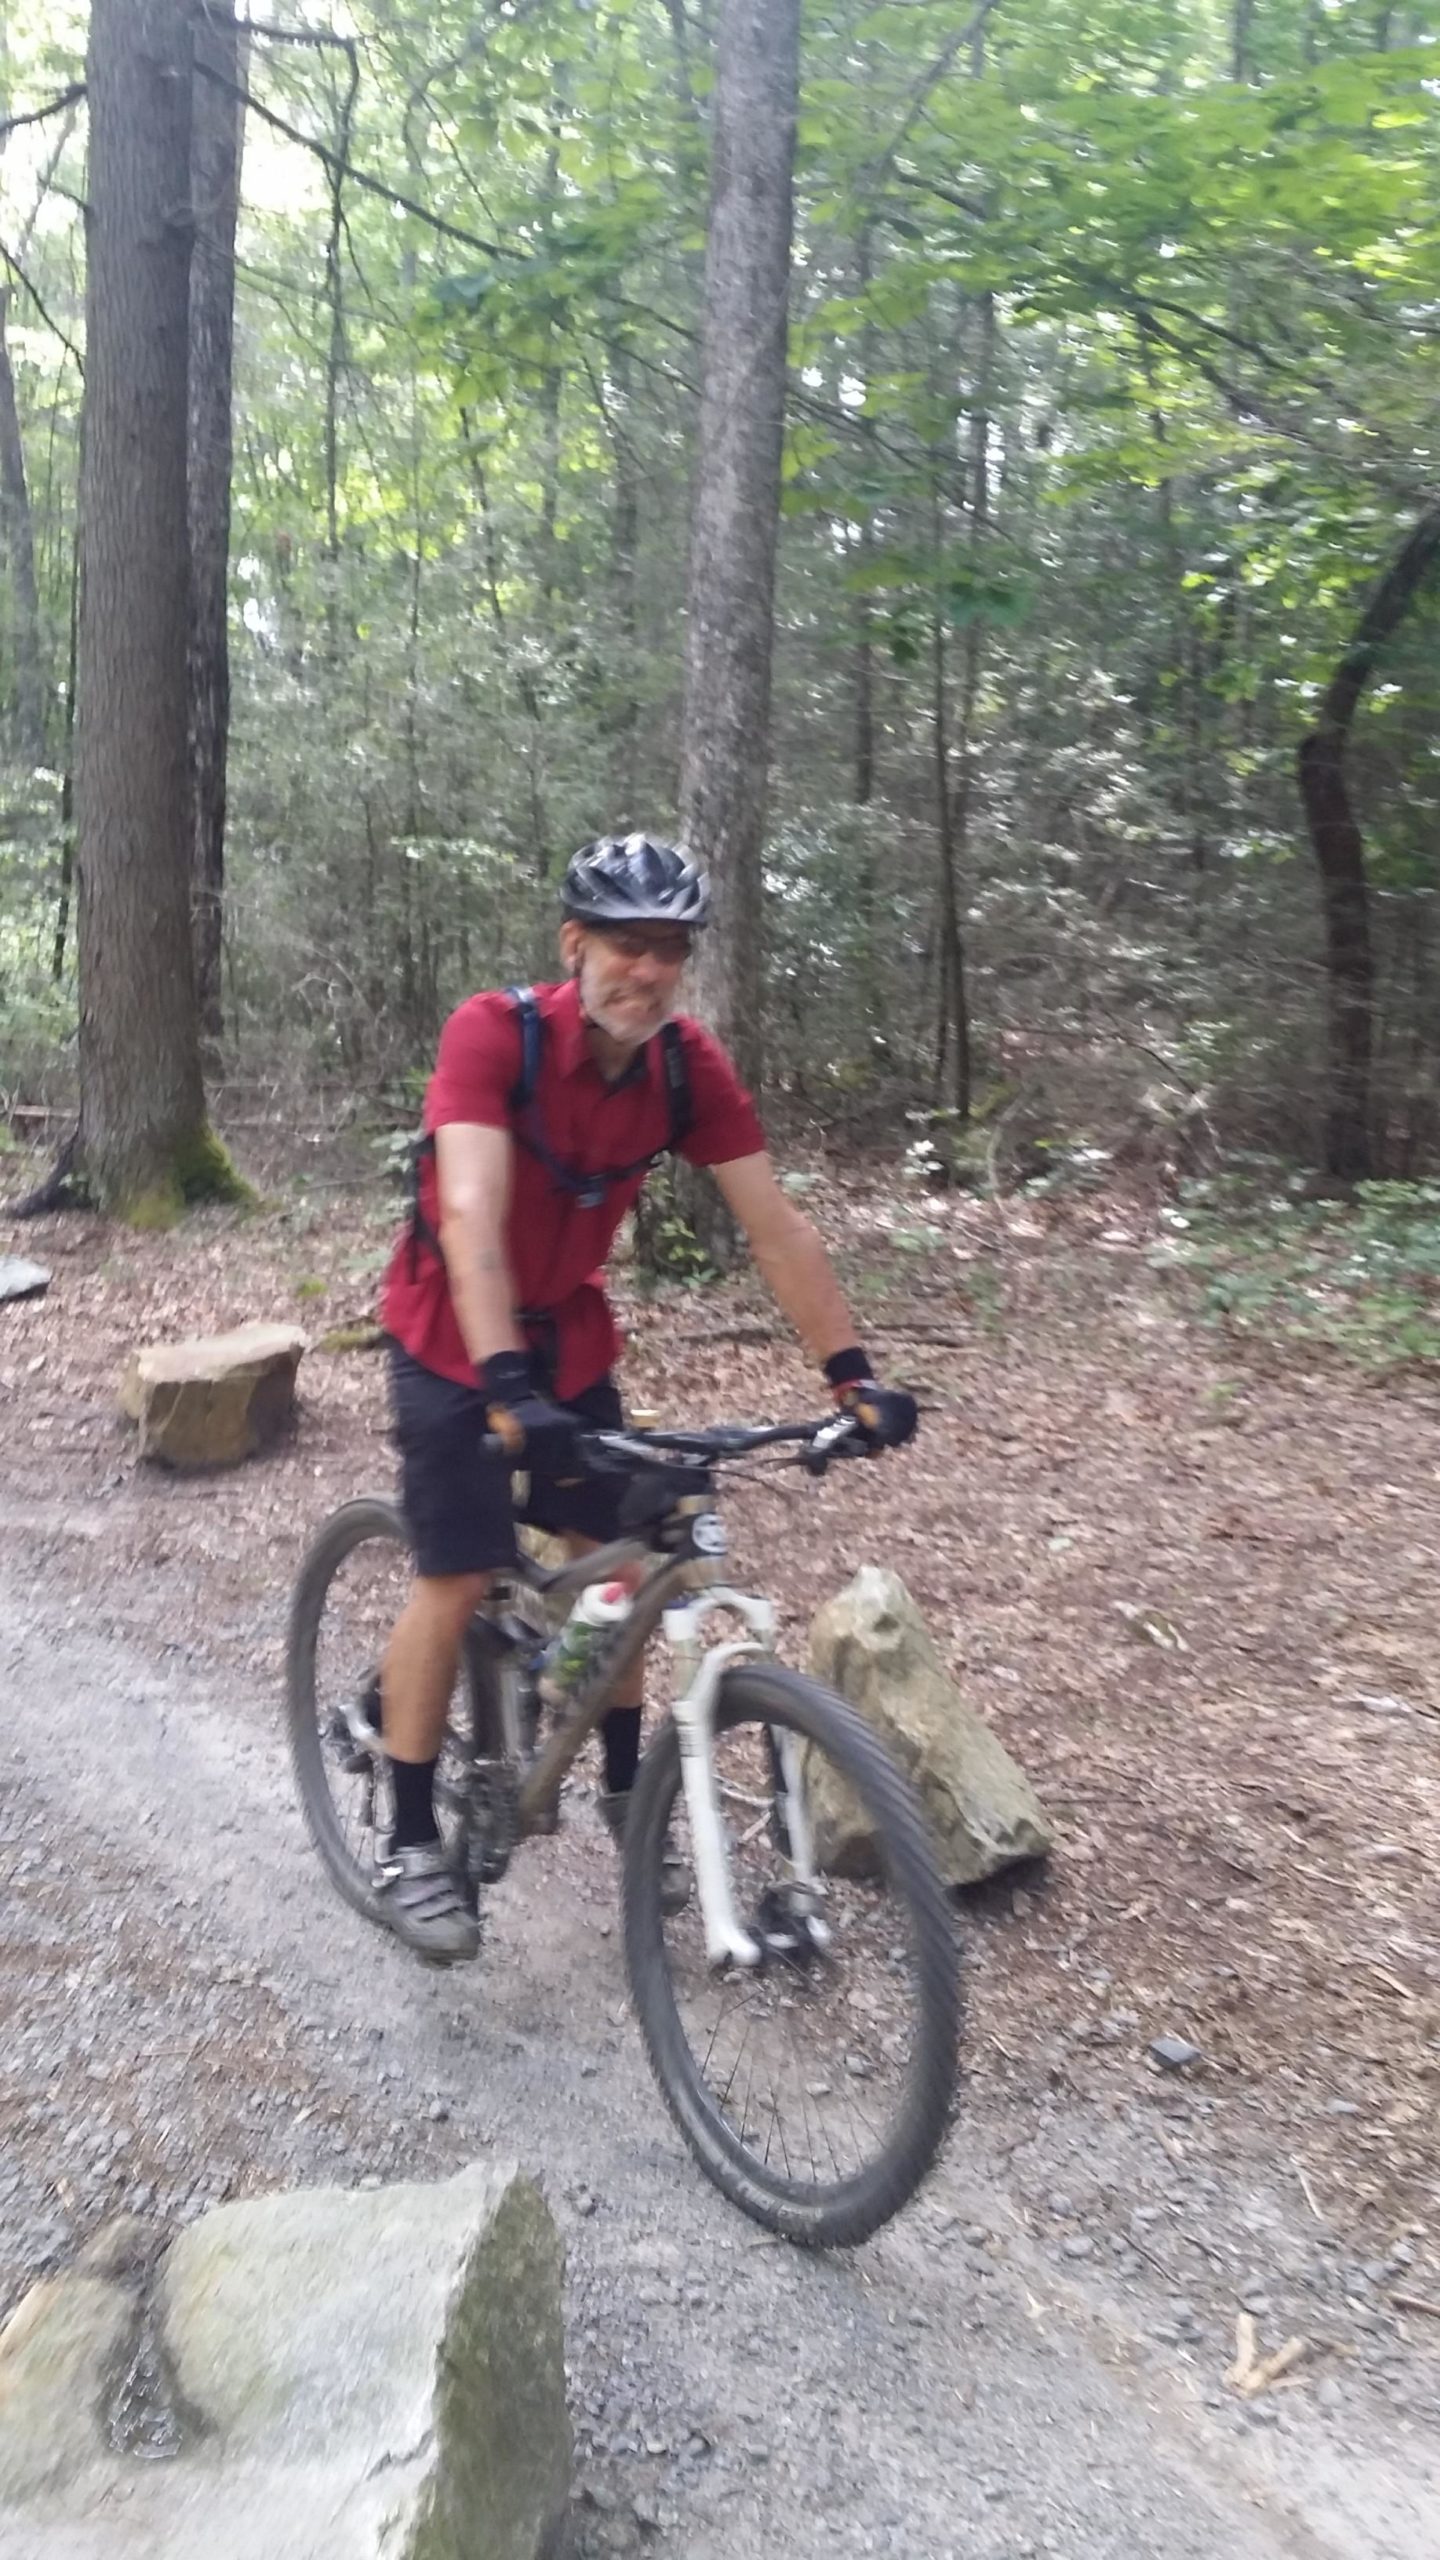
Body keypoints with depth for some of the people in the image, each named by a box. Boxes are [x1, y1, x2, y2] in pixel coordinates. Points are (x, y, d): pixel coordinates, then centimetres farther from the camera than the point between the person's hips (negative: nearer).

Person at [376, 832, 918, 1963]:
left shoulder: (690, 1066, -14)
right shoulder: (495, 1033, -27)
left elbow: (778, 1228, -12)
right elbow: (472, 1214, -38)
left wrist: (853, 1371, -18)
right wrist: (506, 1388, -48)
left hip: (569, 1337, 5)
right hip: (455, 1339, -4)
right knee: (458, 1582, -5)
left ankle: (626, 1789, 29)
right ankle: (412, 1846, 11)